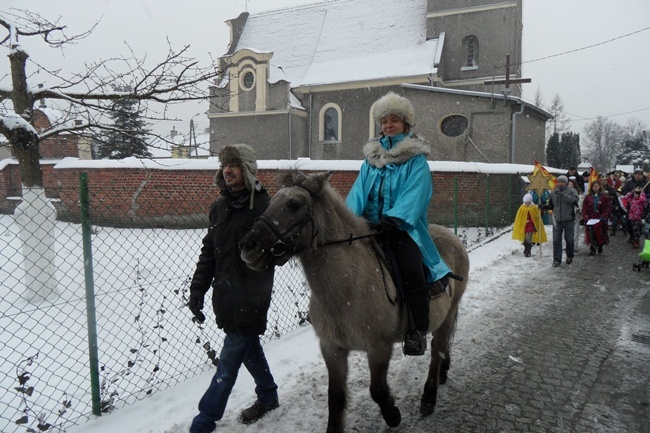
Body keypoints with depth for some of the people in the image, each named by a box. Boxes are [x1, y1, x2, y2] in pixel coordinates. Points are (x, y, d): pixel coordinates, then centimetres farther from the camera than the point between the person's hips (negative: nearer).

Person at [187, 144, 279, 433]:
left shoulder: (263, 206, -13)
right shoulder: (219, 207, 8)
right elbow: (209, 251, 13)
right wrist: (197, 289, 7)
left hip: (251, 297, -7)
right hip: (225, 295, 7)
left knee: (229, 358, 0)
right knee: (248, 348, 21)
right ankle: (267, 396, 42)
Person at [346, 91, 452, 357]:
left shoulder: (416, 157, 3)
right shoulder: (372, 155, 17)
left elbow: (415, 193, -11)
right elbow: (359, 190, 7)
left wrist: (394, 219, -26)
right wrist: (350, 216, -11)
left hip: (404, 225, -4)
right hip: (370, 224, 5)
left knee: (412, 267, -26)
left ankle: (418, 330, -13)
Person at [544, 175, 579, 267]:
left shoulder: (571, 191, -1)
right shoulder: (553, 193, 10)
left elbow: (574, 199, -21)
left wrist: (562, 194, -28)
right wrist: (545, 206, -1)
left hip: (568, 219, -3)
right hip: (557, 219, 3)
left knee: (569, 239, 7)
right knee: (556, 239, 0)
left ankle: (569, 256, 28)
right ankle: (557, 259, 4)